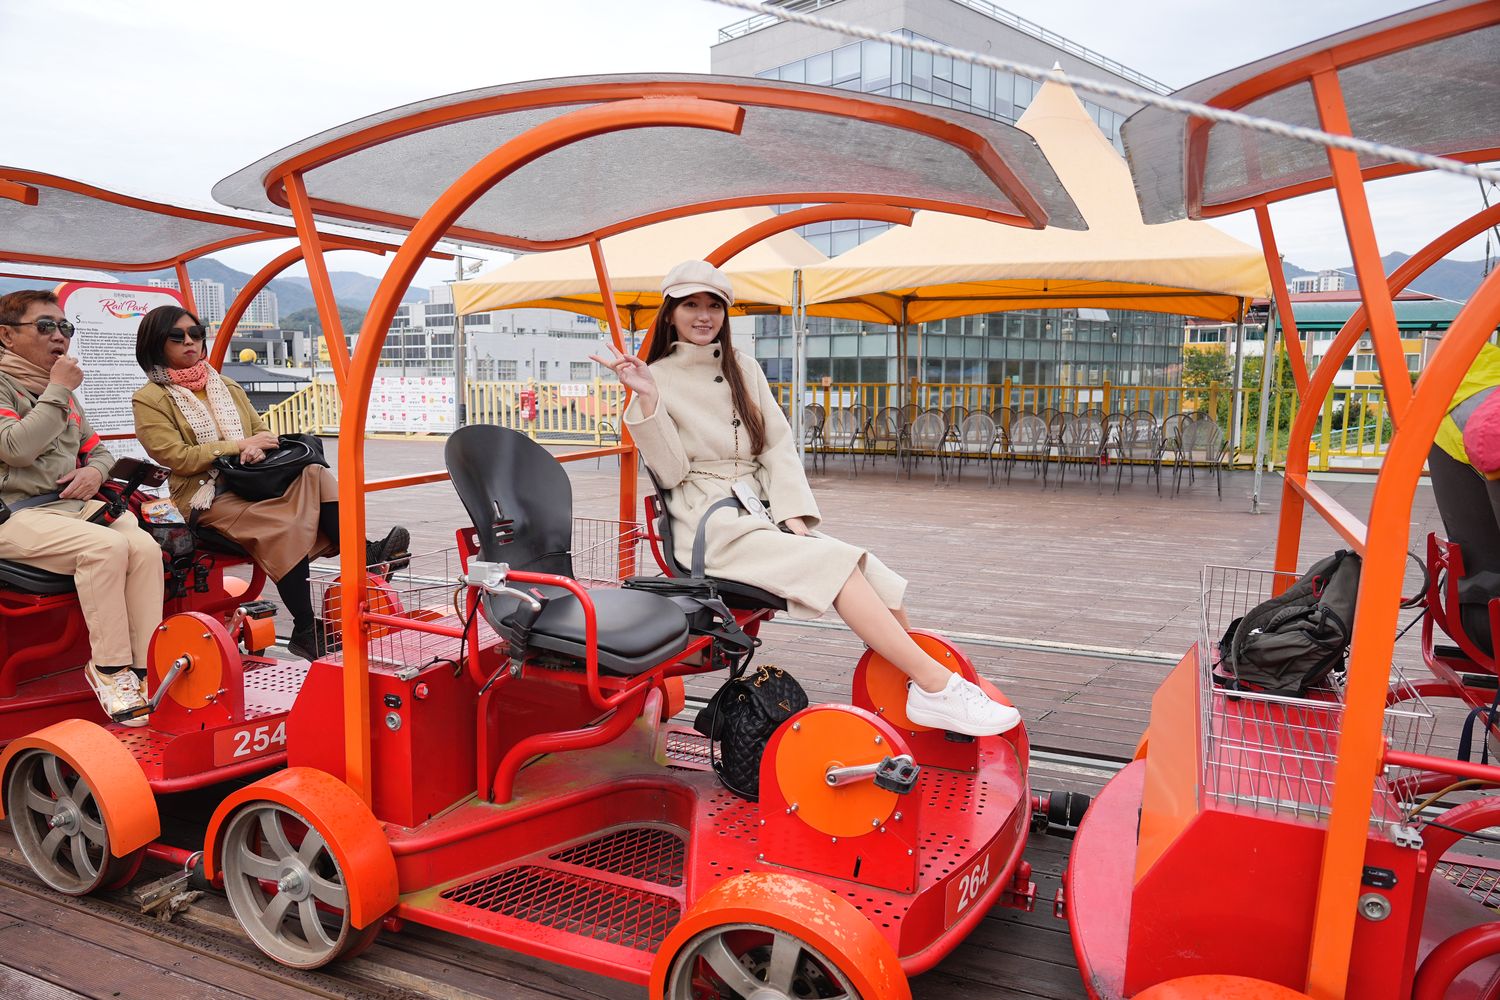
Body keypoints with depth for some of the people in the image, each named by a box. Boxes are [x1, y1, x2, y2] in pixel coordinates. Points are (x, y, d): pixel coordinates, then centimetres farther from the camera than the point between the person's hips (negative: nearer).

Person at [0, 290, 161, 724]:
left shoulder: (64, 393, 22)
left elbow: (98, 450, 28)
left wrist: (94, 470, 4)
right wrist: (57, 391, -11)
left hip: (73, 505, 6)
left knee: (144, 546, -23)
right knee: (106, 546, -33)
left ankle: (146, 669, -21)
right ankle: (109, 668, -20)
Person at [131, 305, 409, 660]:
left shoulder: (227, 387, 22)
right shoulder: (149, 400, 3)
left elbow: (261, 432, 17)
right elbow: (176, 457, -9)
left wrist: (258, 449, -9)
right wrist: (239, 446, -14)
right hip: (207, 496, -6)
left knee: (313, 475, -24)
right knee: (283, 526, -32)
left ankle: (365, 554, -33)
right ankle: (305, 631, -33)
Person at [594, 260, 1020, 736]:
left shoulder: (743, 369, 16)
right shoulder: (658, 378, 2)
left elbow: (778, 447, 9)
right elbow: (670, 472, -8)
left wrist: (793, 516, -6)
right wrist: (647, 399, -20)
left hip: (765, 511, 5)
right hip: (711, 523, -5)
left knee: (879, 579, -17)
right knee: (837, 564, -27)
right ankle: (938, 686, -28)